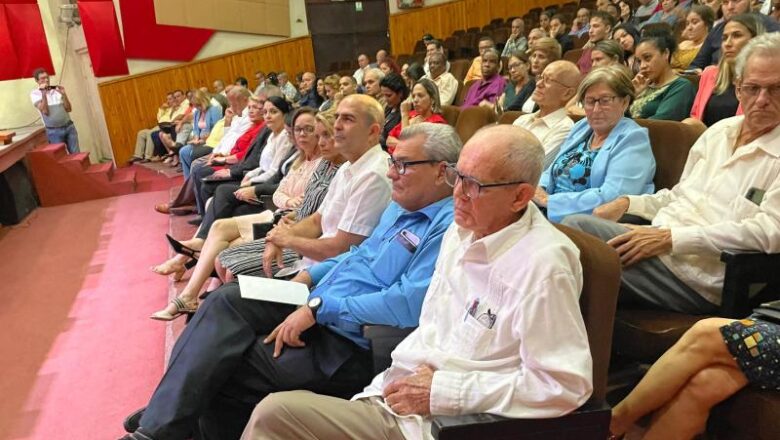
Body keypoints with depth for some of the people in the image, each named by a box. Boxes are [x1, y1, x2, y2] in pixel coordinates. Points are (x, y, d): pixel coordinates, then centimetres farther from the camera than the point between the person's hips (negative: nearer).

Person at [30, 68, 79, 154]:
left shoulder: (57, 89, 8)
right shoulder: (35, 93, 0)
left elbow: (69, 109, 4)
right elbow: (45, 111, -13)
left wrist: (64, 94, -8)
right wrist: (44, 94, -15)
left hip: (69, 127, 3)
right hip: (54, 131, -3)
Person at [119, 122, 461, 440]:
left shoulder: (448, 228, -17)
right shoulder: (401, 206, 14)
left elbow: (409, 304, -28)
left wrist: (321, 307, -24)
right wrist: (309, 276, 9)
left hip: (352, 345, -9)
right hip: (317, 308, 9)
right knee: (227, 300, -8)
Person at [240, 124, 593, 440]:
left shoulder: (543, 263, -19)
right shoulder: (460, 231, 8)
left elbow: (566, 385, -21)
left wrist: (443, 391, -19)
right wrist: (397, 379, 3)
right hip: (398, 395, 8)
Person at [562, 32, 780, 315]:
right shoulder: (720, 131, 18)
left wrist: (671, 237, -24)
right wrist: (628, 203, 7)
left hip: (700, 279, -7)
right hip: (661, 248, 7)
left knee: (579, 227, -23)